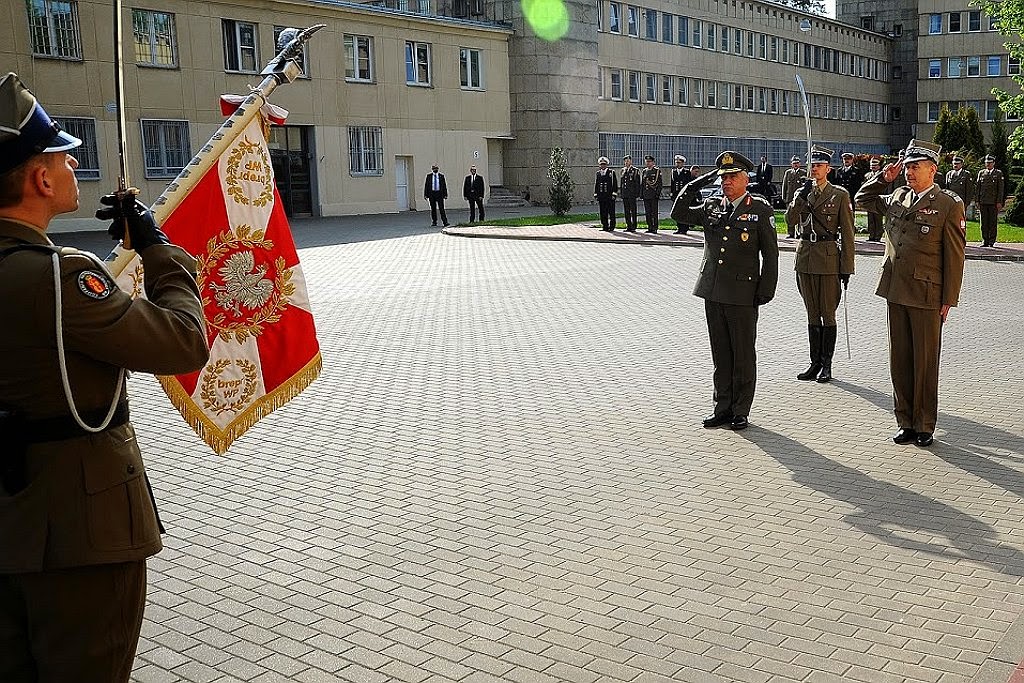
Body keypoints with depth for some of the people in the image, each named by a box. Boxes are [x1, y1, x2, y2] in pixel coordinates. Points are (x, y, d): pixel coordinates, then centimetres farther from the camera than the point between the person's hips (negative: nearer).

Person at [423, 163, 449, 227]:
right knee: (433, 209, 5)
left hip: (439, 193, -1)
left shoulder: (441, 175, 6)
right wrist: (425, 195, -1)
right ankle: (434, 222, 13)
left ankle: (445, 222, -8)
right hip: (431, 193, 1)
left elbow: (444, 185, 7)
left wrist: (445, 194, 3)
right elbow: (426, 185, 6)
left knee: (441, 208, -6)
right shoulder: (429, 176, 6)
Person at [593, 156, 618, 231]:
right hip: (601, 196, 4)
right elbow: (596, 184, 16)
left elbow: (615, 184, -2)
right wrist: (596, 194, 9)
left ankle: (611, 226, 5)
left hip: (610, 196, -4)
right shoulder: (598, 173, 14)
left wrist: (614, 194, -9)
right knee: (603, 213, 4)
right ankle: (605, 226, 10)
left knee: (611, 212, -2)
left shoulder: (611, 172, 3)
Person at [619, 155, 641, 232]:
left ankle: (633, 227, 0)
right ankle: (628, 226, 13)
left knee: (633, 211, -3)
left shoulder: (635, 170, 0)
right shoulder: (623, 171, 15)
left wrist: (637, 193, -9)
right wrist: (620, 192, 12)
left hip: (632, 194, -5)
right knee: (626, 211, 7)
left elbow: (637, 183, -3)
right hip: (624, 194, 5)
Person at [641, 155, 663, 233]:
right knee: (647, 212, 5)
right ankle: (650, 227, 11)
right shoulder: (644, 171, 16)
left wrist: (658, 193, -11)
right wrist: (641, 193, 12)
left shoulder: (657, 171, 0)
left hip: (654, 195, -5)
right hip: (646, 196, 5)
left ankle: (655, 228, -1)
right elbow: (641, 183, 19)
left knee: (654, 212, -5)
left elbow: (660, 183, -3)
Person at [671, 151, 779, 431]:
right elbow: (679, 213, 11)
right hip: (713, 292, 4)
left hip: (742, 294, -4)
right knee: (720, 354, 11)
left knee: (743, 355, 4)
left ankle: (740, 411, 14)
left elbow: (770, 254, -2)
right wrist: (694, 186, 1)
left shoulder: (760, 210, -2)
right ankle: (722, 408, 20)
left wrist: (766, 290, -7)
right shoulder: (711, 206, 10)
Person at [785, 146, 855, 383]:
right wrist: (802, 195, -15)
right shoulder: (803, 193, 11)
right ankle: (815, 362, 17)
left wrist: (847, 268, -8)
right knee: (812, 314, 10)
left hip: (828, 259, -4)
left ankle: (826, 364, 8)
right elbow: (790, 218, -5)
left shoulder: (840, 195, -2)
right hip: (805, 256, 4)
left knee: (828, 314, 0)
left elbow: (847, 234, -4)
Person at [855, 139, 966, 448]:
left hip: (926, 296, -5)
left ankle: (924, 427, 15)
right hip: (896, 292, 5)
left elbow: (954, 256, -6)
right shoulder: (897, 197, 9)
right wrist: (883, 178, 9)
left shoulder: (949, 205, -6)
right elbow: (862, 199, 27)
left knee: (925, 363, 4)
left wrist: (948, 300, -9)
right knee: (899, 361, 10)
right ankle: (906, 423, 20)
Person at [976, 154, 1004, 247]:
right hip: (983, 201, 2)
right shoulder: (981, 173, 13)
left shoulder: (998, 173, 5)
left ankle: (992, 241, 3)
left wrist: (999, 202, -6)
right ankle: (985, 240, 7)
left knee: (993, 222, -1)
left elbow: (1001, 188, 1)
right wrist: (978, 200, 6)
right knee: (984, 222, 2)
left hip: (994, 202, -2)